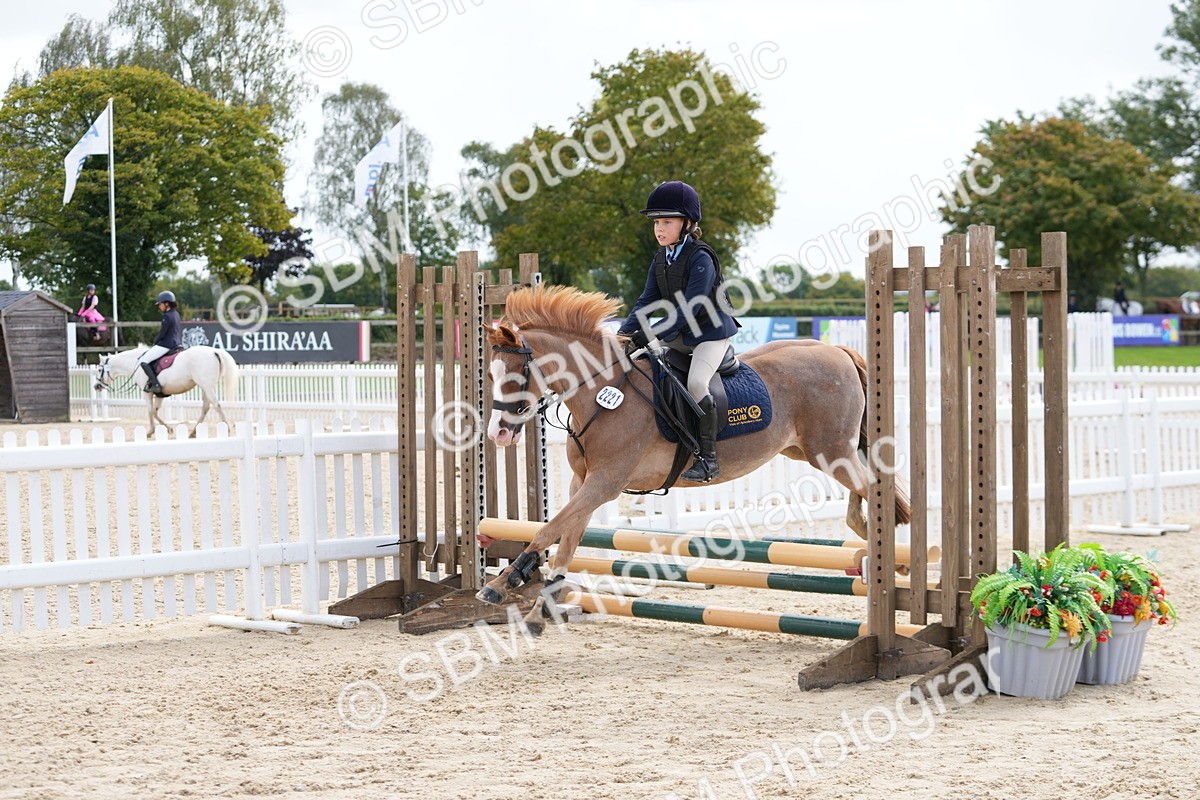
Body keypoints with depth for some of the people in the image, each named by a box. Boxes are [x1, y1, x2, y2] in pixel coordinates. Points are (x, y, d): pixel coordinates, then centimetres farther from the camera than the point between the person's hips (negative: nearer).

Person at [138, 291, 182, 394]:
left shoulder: (167, 316, -14)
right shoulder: (176, 314, 12)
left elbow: (161, 334, -14)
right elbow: (180, 332, 19)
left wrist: (154, 344, 1)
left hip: (166, 345, -10)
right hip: (177, 344, 10)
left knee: (143, 361, -10)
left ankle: (155, 384, -21)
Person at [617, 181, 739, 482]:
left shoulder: (700, 258, -20)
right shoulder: (661, 259, 6)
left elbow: (690, 307, -27)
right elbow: (647, 300, 4)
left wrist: (652, 335, -33)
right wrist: (625, 332, -13)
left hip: (712, 333, -9)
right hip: (680, 334, 9)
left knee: (696, 381, -30)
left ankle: (708, 457, -23)